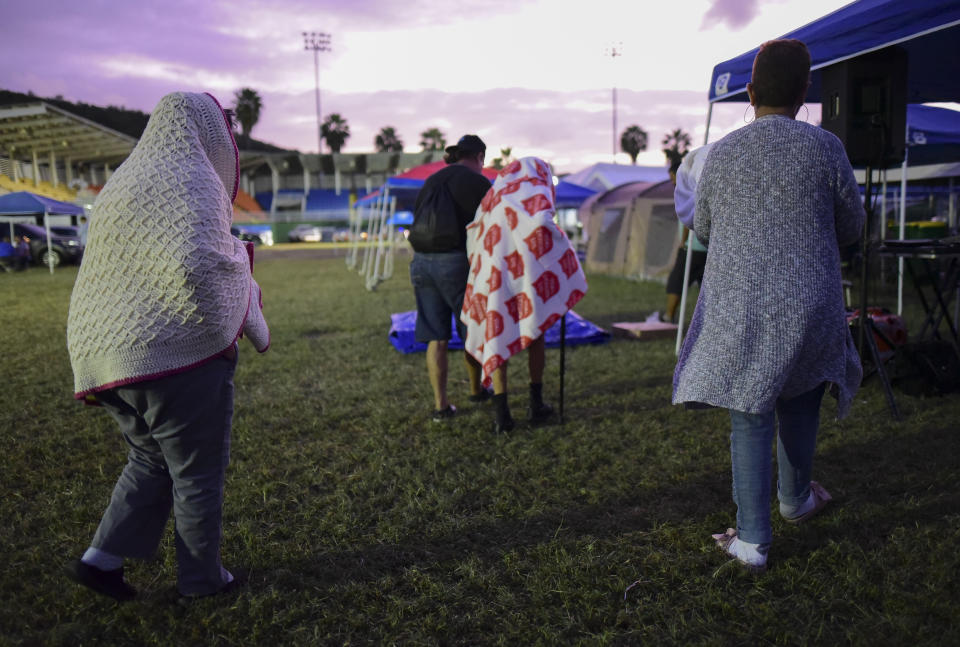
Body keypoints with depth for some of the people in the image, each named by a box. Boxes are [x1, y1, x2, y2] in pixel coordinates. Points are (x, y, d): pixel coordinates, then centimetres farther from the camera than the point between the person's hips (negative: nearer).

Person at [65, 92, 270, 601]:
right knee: (198, 471, 8)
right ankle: (201, 577, 22)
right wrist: (239, 329, -11)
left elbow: (139, 266, 20)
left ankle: (100, 559, 20)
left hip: (116, 355, 8)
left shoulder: (124, 181, 17)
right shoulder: (192, 181, -11)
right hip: (179, 354, -8)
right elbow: (200, 266, -25)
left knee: (151, 460, 24)